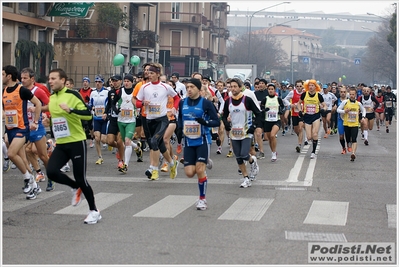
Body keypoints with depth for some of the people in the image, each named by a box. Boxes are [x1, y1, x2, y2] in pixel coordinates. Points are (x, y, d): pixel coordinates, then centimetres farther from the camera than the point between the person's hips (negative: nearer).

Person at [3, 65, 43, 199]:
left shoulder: (22, 90, -13)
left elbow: (38, 104, -6)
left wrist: (35, 122, -6)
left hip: (22, 128, -7)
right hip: (10, 129, 7)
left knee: (11, 153, -24)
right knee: (22, 159, 8)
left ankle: (28, 178, -4)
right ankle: (34, 186, 18)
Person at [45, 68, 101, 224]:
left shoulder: (72, 95, -12)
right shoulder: (51, 98, 10)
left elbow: (88, 115, -21)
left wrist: (70, 109, -31)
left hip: (77, 143, -6)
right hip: (61, 144, 6)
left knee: (80, 178, -5)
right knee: (51, 171, -14)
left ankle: (94, 211, 14)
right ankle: (75, 188, 15)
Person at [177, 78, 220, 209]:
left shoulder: (206, 103, -8)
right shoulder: (182, 103, 6)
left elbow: (217, 122, -8)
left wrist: (205, 122, -25)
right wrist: (180, 127, 5)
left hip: (202, 141, -4)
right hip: (188, 142, 4)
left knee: (200, 170, -12)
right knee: (189, 173, -3)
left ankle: (202, 199, 4)